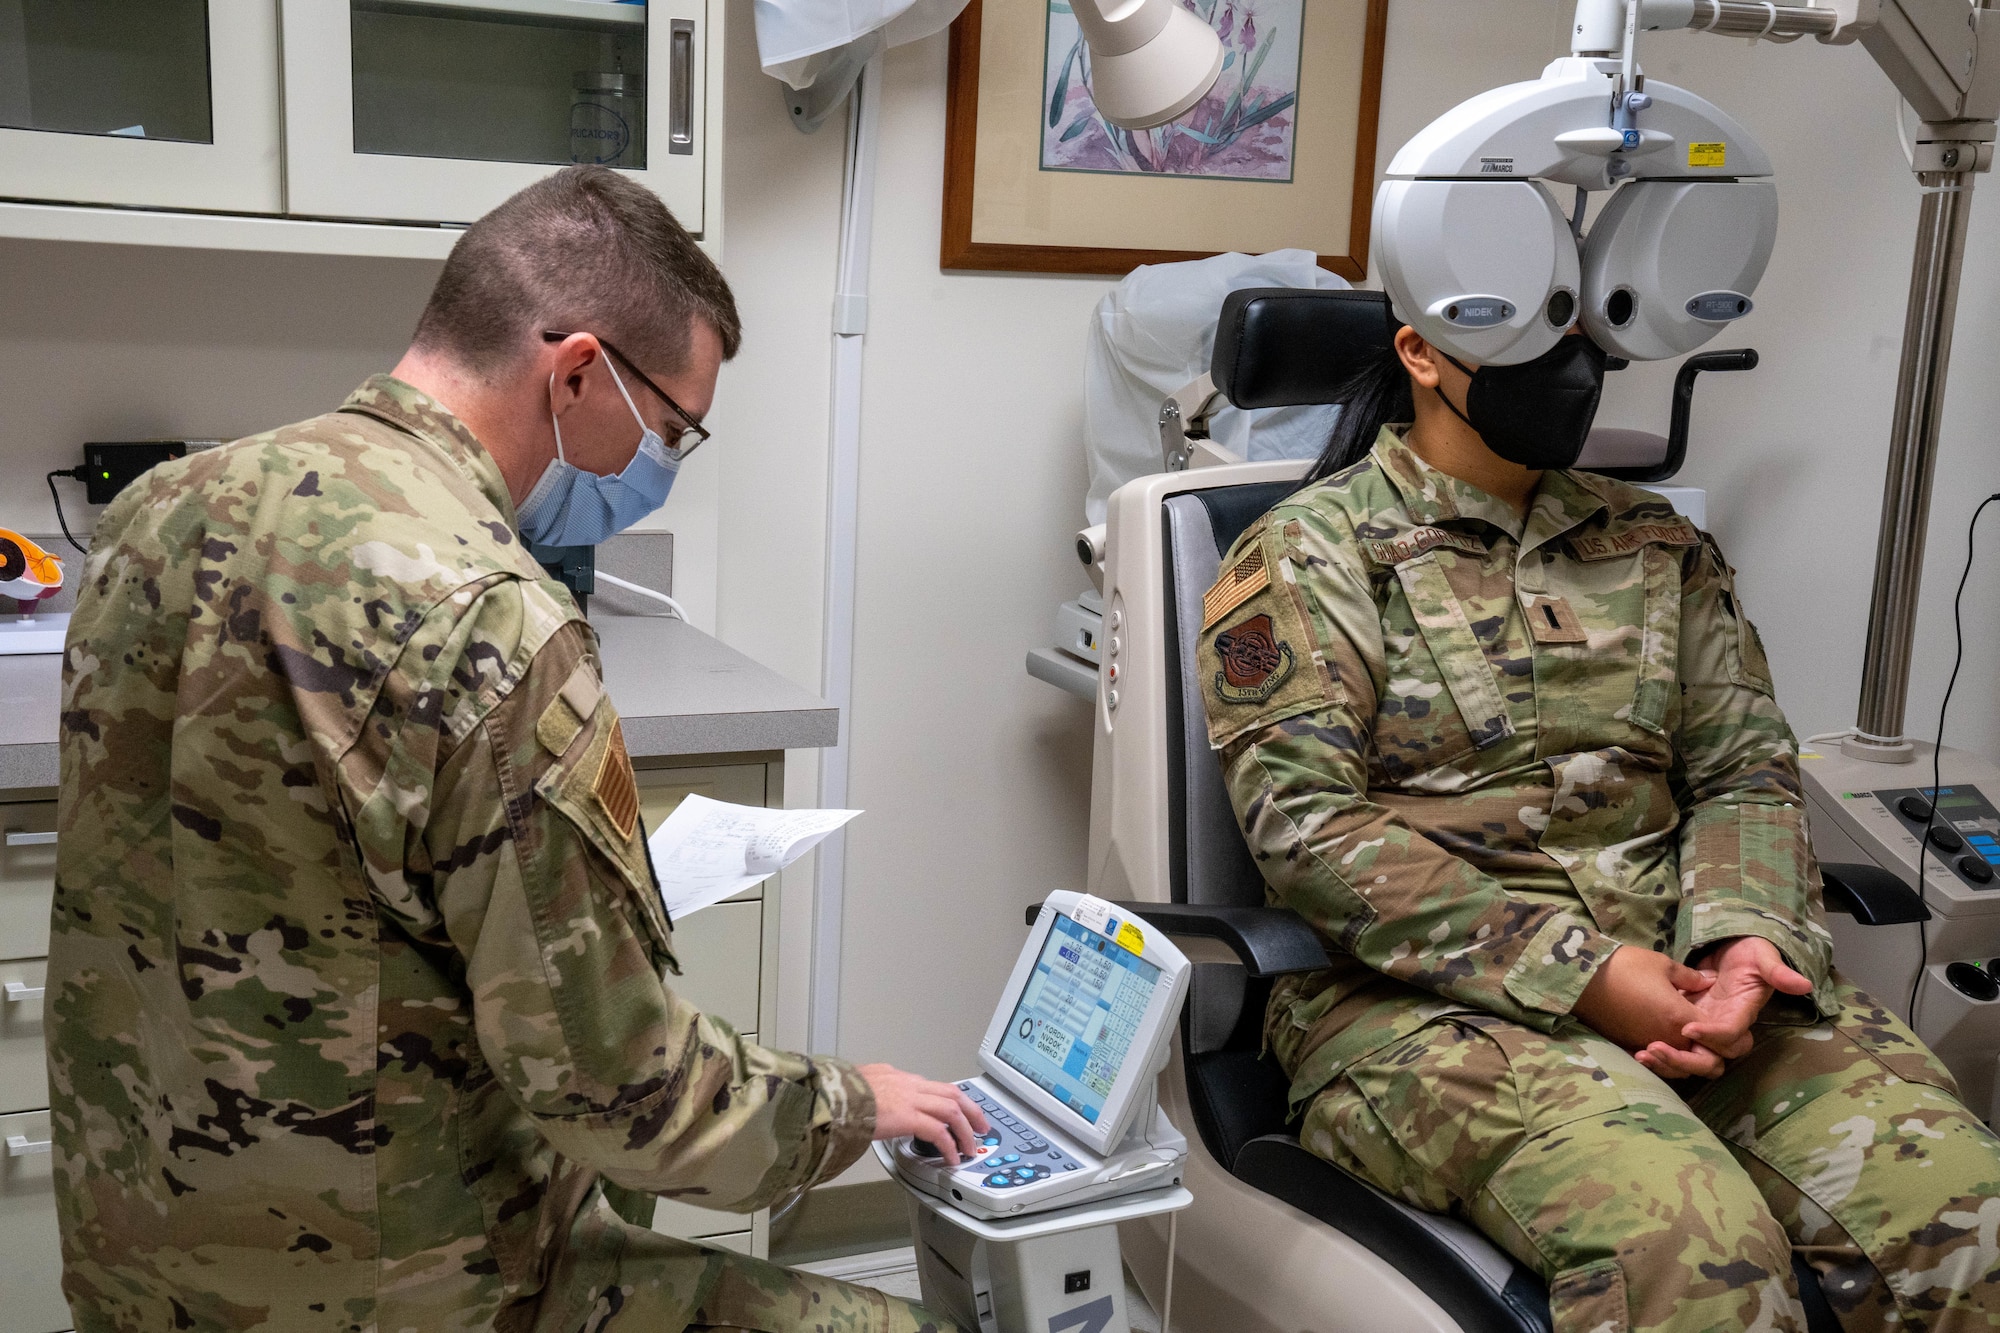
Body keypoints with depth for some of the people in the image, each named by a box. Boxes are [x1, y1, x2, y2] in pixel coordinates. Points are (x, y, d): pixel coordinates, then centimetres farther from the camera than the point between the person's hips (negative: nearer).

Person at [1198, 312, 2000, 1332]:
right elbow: (1303, 818, -10)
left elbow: (1746, 773, 14)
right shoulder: (1311, 550, 1)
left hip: (1677, 969, 5)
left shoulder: (1657, 544, 18)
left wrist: (1747, 939, -9)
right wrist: (1578, 974, -16)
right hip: (1430, 997, -5)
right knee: (1693, 1247, -32)